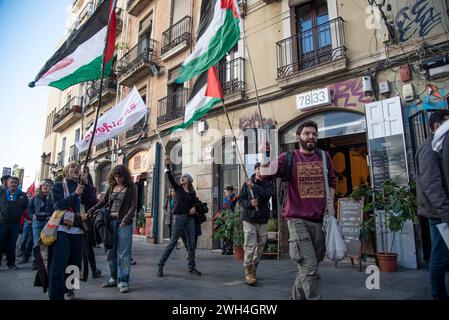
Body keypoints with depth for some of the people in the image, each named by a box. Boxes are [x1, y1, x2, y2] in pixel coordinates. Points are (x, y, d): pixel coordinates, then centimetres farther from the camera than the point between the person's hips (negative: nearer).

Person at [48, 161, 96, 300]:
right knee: (58, 265, -9)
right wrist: (75, 194, -19)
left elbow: (91, 202, -2)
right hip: (62, 229, -3)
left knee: (75, 263, 11)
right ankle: (55, 296, -1)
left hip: (78, 229, 4)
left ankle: (68, 289, 32)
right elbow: (58, 205, -8)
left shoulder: (82, 187, 12)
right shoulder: (58, 186, 5)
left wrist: (86, 183, -10)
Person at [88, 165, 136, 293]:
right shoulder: (112, 187, 11)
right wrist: (91, 210, 11)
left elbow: (133, 205, -9)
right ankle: (114, 278, 23)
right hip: (110, 221, 5)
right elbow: (104, 201, 21)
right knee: (111, 252, 10)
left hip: (124, 223, -5)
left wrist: (126, 219, -21)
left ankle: (123, 281, 5)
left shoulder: (131, 187, -2)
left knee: (123, 253, -3)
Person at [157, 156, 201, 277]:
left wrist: (194, 208, -5)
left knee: (191, 244, 6)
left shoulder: (193, 192, 11)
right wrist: (168, 165, -16)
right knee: (172, 242, -3)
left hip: (190, 218, 3)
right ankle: (160, 266, 8)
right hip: (179, 217, -3)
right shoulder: (177, 188, 5)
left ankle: (192, 267, 19)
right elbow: (170, 177, -7)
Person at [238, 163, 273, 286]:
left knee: (260, 245, 9)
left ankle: (254, 269, 26)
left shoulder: (269, 185, 6)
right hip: (249, 219, -2)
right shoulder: (247, 184, 5)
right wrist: (249, 203, -14)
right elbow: (240, 199, 5)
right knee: (250, 245, -9)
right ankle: (248, 271, 1)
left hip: (262, 220, 2)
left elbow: (266, 196, -13)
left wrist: (254, 187, -16)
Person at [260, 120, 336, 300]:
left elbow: (331, 182, 19)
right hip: (298, 219, -5)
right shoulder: (289, 158, -3)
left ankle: (297, 296, 40)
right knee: (310, 268, -10)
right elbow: (266, 174, -16)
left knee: (307, 266, 19)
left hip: (320, 220, 5)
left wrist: (330, 202, 7)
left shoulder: (325, 157, 9)